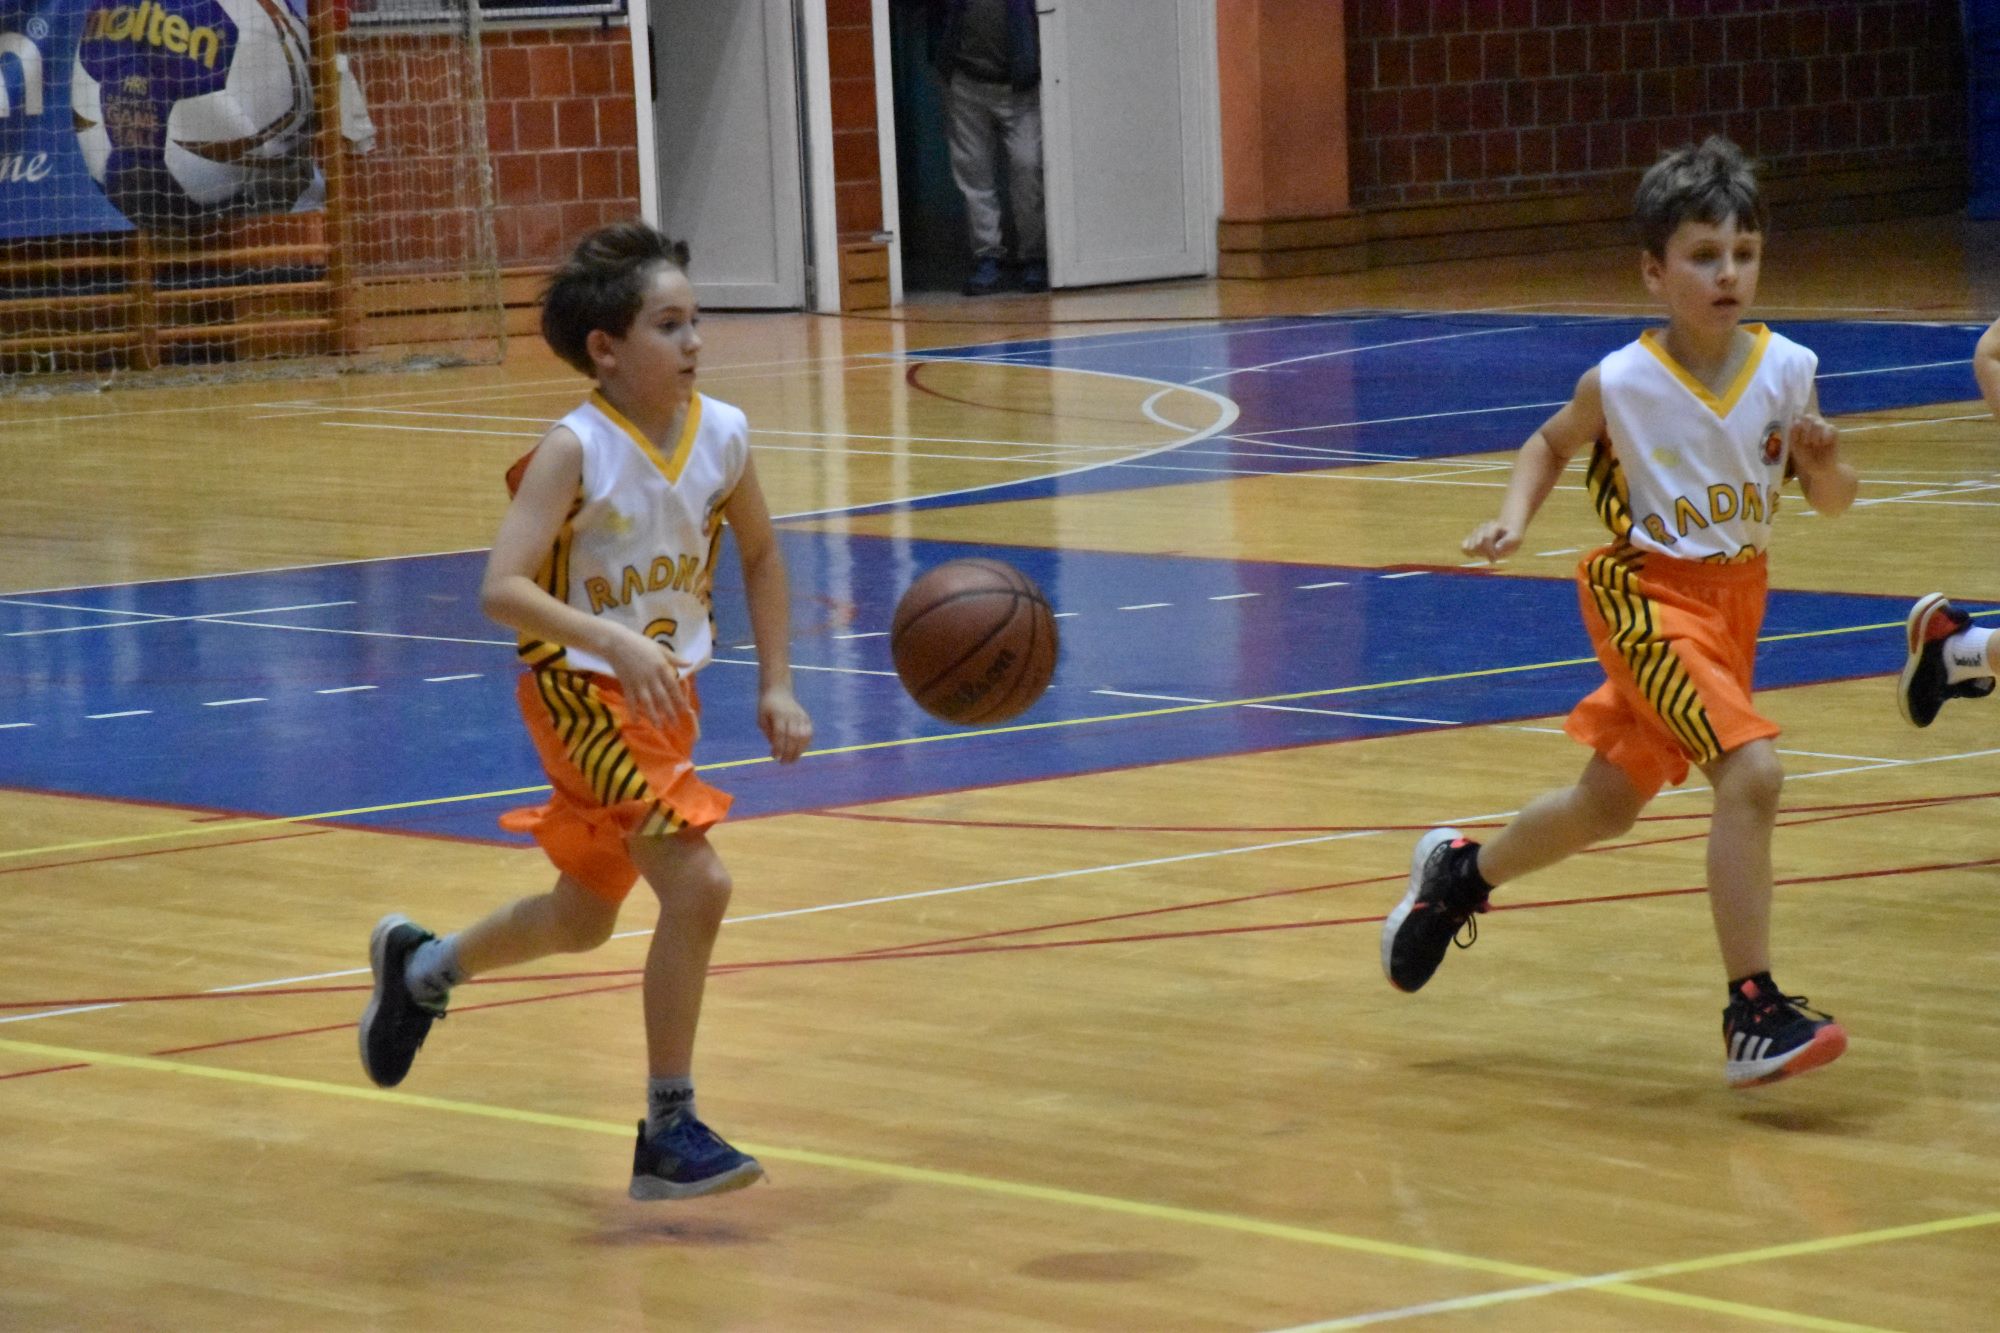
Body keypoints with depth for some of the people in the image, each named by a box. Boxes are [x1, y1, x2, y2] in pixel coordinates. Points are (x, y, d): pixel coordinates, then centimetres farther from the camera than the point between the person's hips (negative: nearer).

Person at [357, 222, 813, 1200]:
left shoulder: (721, 434, -4)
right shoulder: (575, 451, -21)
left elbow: (759, 556, 15)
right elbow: (502, 589, -28)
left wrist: (774, 685, 9)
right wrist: (615, 642, -40)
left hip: (665, 693, 7)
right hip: (583, 693, -7)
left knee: (583, 917, 22)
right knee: (696, 885, -21)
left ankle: (420, 966, 51)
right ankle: (669, 1134, -10)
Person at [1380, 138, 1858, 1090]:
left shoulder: (1787, 370, -10)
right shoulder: (1621, 384, -16)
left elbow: (1832, 501, 1)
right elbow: (1550, 446, 6)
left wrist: (1824, 462, -20)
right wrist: (1513, 520, -10)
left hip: (1733, 599, 5)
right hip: (1648, 594, -5)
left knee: (1608, 804, 19)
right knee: (1752, 771, -25)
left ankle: (1459, 872, 47)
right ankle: (1752, 1013, -19)